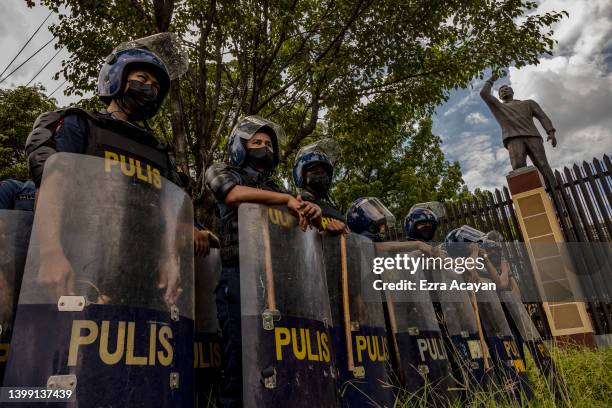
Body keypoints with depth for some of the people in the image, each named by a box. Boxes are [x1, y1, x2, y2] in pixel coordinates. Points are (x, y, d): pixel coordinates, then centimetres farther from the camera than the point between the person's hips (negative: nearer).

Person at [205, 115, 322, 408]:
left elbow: (301, 218, 22)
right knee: (239, 356, -8)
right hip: (239, 277, -4)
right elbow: (234, 194, -12)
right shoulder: (221, 172, 12)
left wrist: (312, 211, -3)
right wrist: (287, 199, -10)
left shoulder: (274, 187, 26)